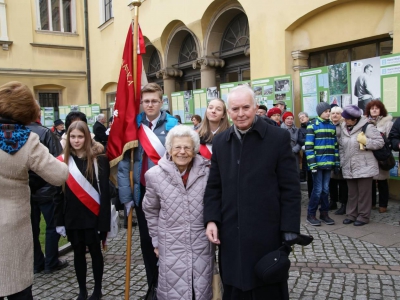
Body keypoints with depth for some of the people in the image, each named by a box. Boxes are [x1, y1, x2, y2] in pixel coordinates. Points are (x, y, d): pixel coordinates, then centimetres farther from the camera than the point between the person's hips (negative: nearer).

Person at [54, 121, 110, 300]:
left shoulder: (98, 159, -7)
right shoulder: (63, 160, 3)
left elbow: (105, 190, -9)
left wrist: (104, 220, -13)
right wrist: (59, 220, 4)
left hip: (93, 216, -3)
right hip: (72, 216, 3)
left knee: (95, 251, 9)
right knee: (78, 252, 14)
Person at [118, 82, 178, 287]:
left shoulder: (172, 126, -7)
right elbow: (123, 163, -2)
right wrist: (126, 195, -6)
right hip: (142, 193, 3)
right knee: (146, 241, 14)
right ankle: (153, 286, 32)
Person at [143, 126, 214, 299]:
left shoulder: (207, 172, -7)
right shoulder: (155, 175, -5)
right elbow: (150, 211, 8)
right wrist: (156, 241, 11)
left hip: (203, 245, 1)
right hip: (171, 247, 0)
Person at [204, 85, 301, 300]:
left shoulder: (278, 138, -6)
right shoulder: (220, 142, 7)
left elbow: (290, 189, -6)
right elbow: (214, 186, 11)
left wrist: (290, 232, -9)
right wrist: (211, 219, -1)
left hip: (267, 234, -3)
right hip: (230, 235, 4)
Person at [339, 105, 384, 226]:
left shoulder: (367, 127, -9)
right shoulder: (343, 128, 9)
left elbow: (380, 143, -9)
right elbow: (341, 147, 15)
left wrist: (365, 141, -21)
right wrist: (342, 162, 9)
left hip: (364, 167, -5)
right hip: (349, 168, 5)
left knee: (364, 193, 2)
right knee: (352, 193, 14)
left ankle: (363, 216, 13)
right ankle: (351, 214, 23)